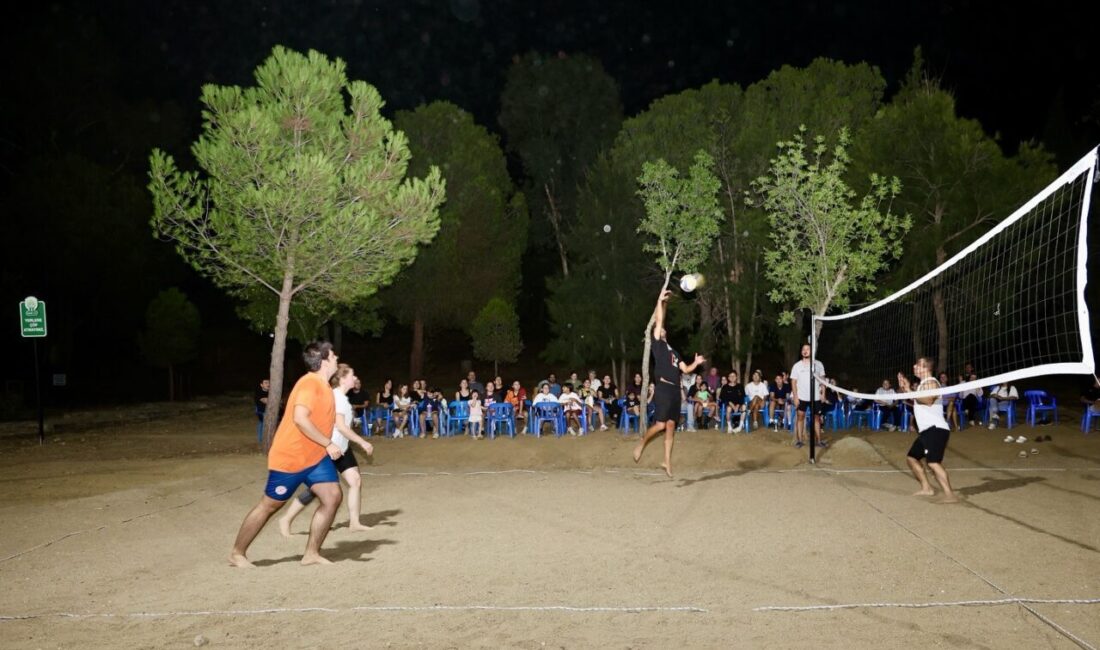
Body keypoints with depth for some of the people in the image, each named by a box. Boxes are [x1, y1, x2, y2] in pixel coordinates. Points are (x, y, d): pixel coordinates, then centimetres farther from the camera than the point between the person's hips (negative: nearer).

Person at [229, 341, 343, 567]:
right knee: (269, 505, 4)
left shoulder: (322, 385, 8)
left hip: (315, 456, 8)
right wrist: (328, 444, -29)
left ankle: (311, 553, 6)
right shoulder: (309, 383, -21)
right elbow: (300, 418, -34)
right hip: (290, 458, -8)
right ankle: (237, 553, 21)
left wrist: (326, 446, 22)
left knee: (333, 497, -4)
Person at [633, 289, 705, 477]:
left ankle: (667, 462, 7)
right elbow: (659, 321, -2)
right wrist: (660, 302, -2)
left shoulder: (673, 350, 25)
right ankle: (642, 443, 10)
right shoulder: (657, 343, 6)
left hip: (675, 390, 7)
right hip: (663, 388, -7)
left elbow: (685, 369, 21)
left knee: (671, 427, 4)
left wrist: (696, 363, 7)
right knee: (660, 425, -14)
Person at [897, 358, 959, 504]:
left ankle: (950, 495, -30)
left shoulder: (930, 382, -11)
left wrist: (909, 390, -24)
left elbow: (928, 400, -29)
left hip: (935, 429, -11)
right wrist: (906, 389, 20)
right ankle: (926, 488, 25)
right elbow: (917, 403, 30)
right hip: (926, 430, 11)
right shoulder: (923, 384, 20)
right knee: (911, 457, 19)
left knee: (933, 462, -25)